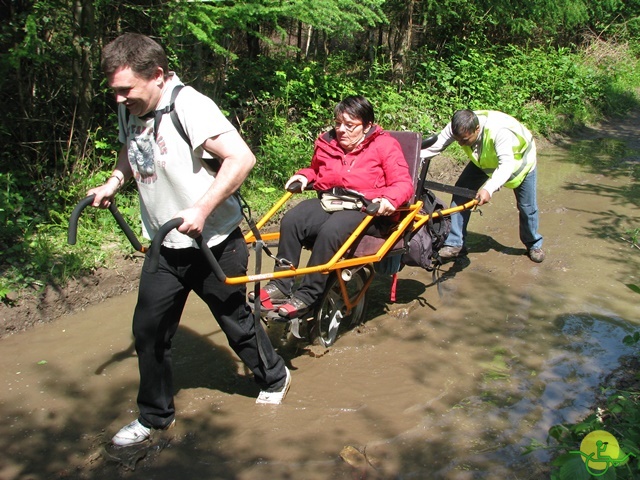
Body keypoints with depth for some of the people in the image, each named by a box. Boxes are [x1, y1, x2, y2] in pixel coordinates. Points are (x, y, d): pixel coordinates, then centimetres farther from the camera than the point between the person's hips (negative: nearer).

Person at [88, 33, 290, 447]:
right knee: (149, 331, 9)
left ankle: (275, 378, 39)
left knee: (236, 322, 12)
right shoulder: (129, 110, 2)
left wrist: (200, 210, -30)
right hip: (165, 246, 7)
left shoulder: (190, 106, -22)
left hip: (214, 244, -6)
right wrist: (113, 183, 6)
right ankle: (155, 416, 28)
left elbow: (242, 158, -30)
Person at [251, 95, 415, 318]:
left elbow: (404, 184, -8)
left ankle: (307, 296, -25)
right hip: (329, 202, 5)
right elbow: (316, 171, 32)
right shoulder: (327, 143, 13)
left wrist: (389, 199, -28)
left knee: (330, 230, -35)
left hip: (369, 210, -5)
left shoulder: (385, 145, -2)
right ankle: (280, 286, -17)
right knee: (291, 220, -24)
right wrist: (304, 175, 10)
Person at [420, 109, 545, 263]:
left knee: (527, 207, 4)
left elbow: (506, 164, -53)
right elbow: (434, 145, -35)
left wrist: (488, 189, -68)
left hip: (519, 161, -4)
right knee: (461, 193, -12)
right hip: (485, 162, 4)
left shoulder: (499, 131, -47)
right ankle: (455, 245, -4)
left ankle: (534, 245, 33)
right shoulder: (458, 128, -32)